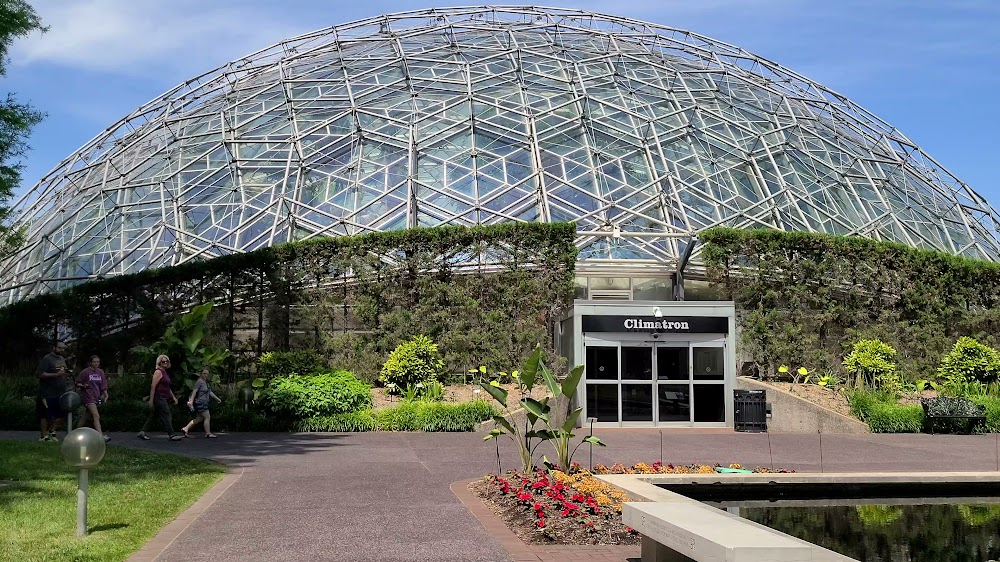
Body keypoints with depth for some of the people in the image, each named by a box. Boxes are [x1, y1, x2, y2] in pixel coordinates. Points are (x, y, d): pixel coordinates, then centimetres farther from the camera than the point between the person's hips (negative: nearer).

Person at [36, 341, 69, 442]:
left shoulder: (62, 359, 16)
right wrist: (56, 374, -26)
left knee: (60, 415, 7)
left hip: (60, 393, 7)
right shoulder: (46, 359, -9)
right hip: (48, 394, -7)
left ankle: (52, 432, 23)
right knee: (45, 416, 0)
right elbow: (41, 374, -18)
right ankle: (44, 436, 7)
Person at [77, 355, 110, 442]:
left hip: (96, 397, 6)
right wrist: (83, 386, -20)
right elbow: (77, 383, -1)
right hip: (88, 396, -6)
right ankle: (101, 436, -25)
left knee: (85, 416, 15)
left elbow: (103, 386, 14)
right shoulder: (85, 372, -5)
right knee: (96, 416, -18)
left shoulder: (100, 372, 11)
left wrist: (105, 394, 3)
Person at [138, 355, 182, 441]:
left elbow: (167, 387, 26)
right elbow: (153, 386, -16)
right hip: (159, 397, -10)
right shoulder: (158, 372, -10)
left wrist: (173, 397, 23)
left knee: (153, 415, 10)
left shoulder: (165, 372, 18)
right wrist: (151, 400, -19)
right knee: (166, 415, -8)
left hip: (163, 398, 10)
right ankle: (171, 435, -6)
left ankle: (142, 433, 14)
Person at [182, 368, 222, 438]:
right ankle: (208, 433, 0)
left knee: (199, 419, 12)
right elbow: (194, 392, -19)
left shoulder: (206, 382, 16)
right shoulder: (199, 382, -13)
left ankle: (185, 429, 13)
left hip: (203, 403, 10)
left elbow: (210, 392, 24)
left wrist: (217, 398, 27)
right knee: (207, 417, -6)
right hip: (200, 403, -10)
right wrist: (191, 401, -26)